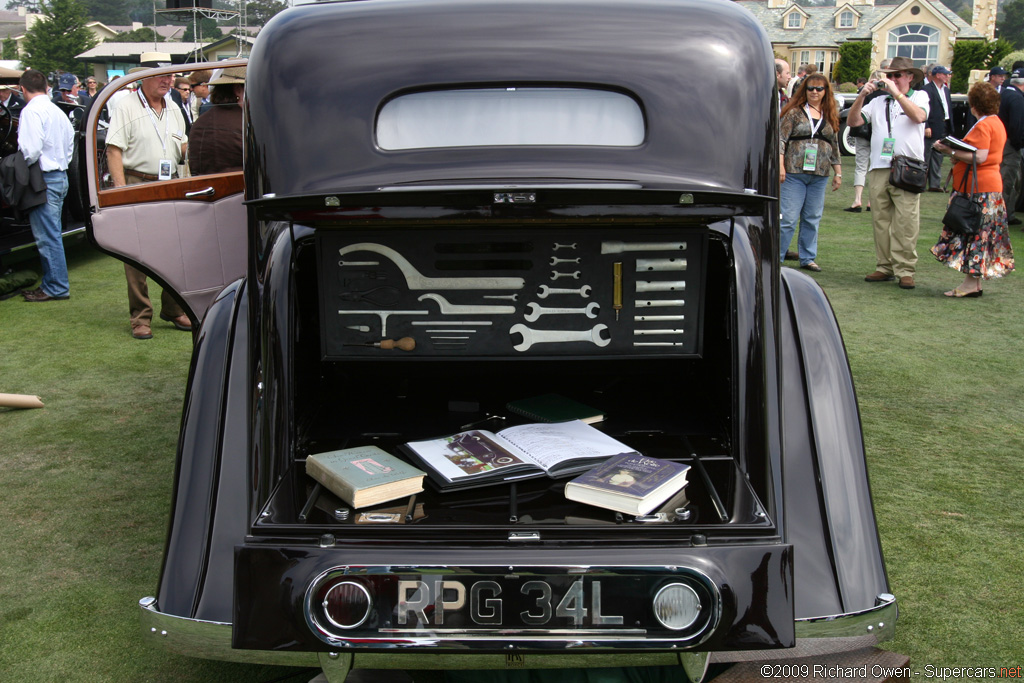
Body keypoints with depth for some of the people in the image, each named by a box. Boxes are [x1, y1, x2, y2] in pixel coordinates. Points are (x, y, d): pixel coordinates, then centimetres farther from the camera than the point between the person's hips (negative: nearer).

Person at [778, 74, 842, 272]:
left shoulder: (830, 117, 15)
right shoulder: (794, 112, 2)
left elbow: (835, 146, 19)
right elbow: (781, 139, -3)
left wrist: (838, 173, 16)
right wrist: (780, 165, -13)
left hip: (820, 175, 4)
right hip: (794, 173, -4)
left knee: (813, 219, 8)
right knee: (788, 218, -7)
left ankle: (807, 258, 16)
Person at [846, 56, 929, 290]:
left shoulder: (919, 96, 10)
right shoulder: (878, 102, 17)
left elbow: (919, 116, -11)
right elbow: (853, 121, 9)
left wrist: (896, 93, -13)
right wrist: (861, 96, -3)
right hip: (879, 168, 4)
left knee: (906, 222, -9)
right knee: (880, 220, 4)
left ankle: (905, 270, -6)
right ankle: (884, 267, 10)